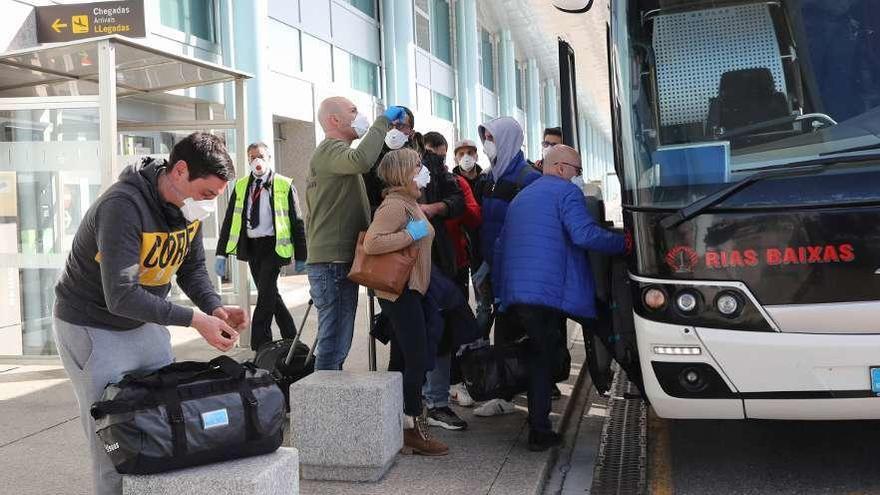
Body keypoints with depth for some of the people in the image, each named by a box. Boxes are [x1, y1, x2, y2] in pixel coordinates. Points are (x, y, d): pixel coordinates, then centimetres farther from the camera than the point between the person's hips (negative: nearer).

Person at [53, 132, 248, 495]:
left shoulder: (189, 205, -5)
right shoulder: (123, 206, -29)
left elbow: (192, 268, 6)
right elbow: (121, 296, -32)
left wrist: (215, 308, -13)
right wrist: (195, 320, -33)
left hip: (147, 325, 7)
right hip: (93, 330, -7)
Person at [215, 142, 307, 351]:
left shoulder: (284, 185, 0)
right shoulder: (241, 186, 10)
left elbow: (297, 222, 0)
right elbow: (229, 220, 9)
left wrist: (301, 256, -2)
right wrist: (221, 253, 2)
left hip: (274, 245, -5)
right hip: (250, 246, 5)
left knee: (265, 293, -11)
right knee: (270, 294, 10)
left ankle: (259, 348, -5)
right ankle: (290, 340, 23)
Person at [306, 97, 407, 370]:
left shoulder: (334, 152, 27)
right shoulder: (331, 149, -8)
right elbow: (361, 161, -30)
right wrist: (383, 120, -20)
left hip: (337, 261, 10)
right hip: (333, 262, -10)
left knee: (337, 342, 12)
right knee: (334, 343, -11)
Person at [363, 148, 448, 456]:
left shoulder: (409, 203, 17)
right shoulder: (394, 205, -16)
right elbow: (371, 244, -28)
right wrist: (412, 234, -23)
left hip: (408, 290, 11)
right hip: (401, 292, -11)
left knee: (402, 360, 13)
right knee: (416, 359, -9)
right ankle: (413, 429, -4)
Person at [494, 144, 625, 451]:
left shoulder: (520, 198, 27)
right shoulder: (566, 191, -1)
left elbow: (501, 245, 28)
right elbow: (585, 235, -17)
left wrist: (499, 290, 30)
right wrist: (623, 243, -6)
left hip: (514, 295, 8)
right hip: (547, 292, -7)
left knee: (539, 357, 14)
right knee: (543, 359, -1)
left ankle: (539, 428, 18)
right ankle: (539, 431, 2)